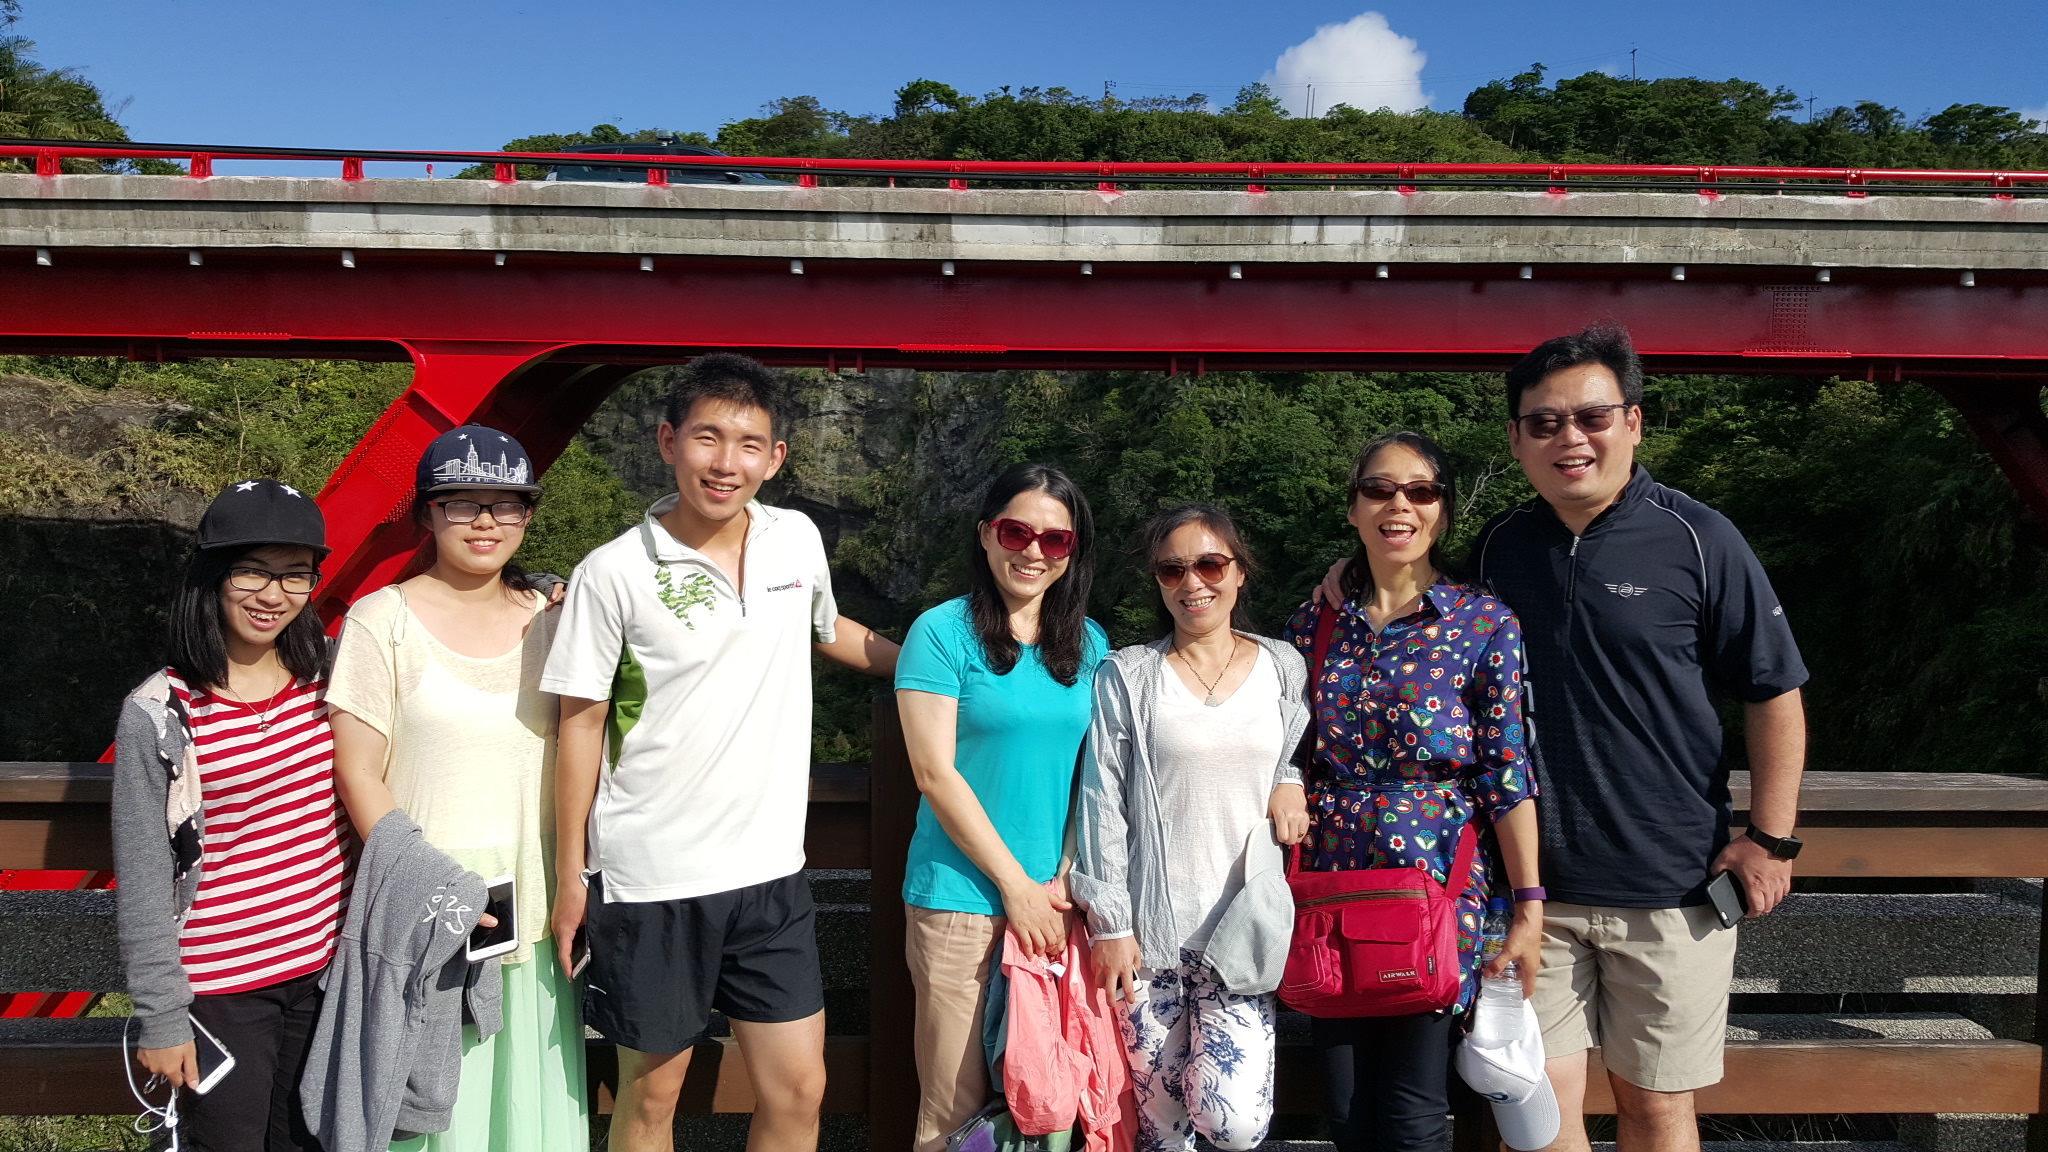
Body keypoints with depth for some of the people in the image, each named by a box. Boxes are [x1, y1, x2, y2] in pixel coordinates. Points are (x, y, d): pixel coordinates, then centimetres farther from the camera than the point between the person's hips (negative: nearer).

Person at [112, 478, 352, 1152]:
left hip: (325, 967, 4)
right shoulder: (159, 714, -12)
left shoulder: (327, 679, -1)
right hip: (220, 985, -4)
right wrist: (160, 1017, -8)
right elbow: (143, 881, -9)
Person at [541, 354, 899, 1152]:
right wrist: (569, 874, -3)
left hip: (769, 870, 4)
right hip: (649, 878, -3)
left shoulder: (798, 540, 1)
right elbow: (581, 726, -5)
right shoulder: (614, 573, -11)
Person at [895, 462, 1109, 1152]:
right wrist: (1016, 884, -9)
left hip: (1056, 897, 5)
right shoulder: (944, 632, -6)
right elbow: (935, 773, -9)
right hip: (962, 896, -4)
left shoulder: (1089, 643, 9)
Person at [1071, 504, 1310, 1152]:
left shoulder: (1283, 668, 7)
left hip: (1242, 925, 2)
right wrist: (1108, 924, -6)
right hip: (1149, 929, -1)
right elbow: (1102, 805, -2)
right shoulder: (1125, 677, 0)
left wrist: (1290, 783, 0)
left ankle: (1208, 1066, 22)